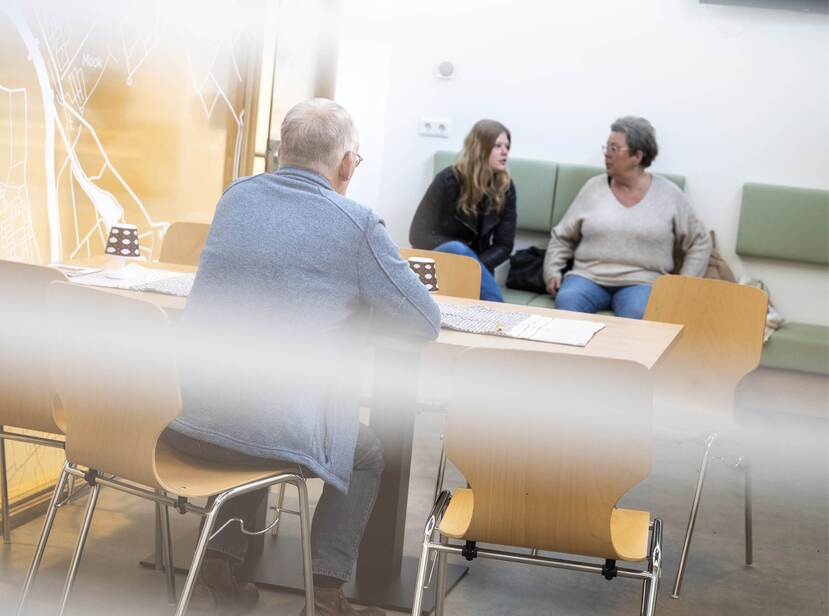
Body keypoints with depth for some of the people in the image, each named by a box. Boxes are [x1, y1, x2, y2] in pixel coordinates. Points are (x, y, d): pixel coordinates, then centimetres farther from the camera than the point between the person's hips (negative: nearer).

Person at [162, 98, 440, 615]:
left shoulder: (236, 198, 10)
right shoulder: (358, 226, -7)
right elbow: (426, 325, 2)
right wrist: (368, 297, 22)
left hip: (181, 419, 5)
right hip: (277, 427, -5)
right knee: (369, 457, 25)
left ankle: (219, 568, 29)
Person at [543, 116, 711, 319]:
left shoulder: (669, 194, 6)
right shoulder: (594, 187, 10)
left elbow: (699, 243, 11)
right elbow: (562, 237, 16)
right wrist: (552, 273, 1)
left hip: (640, 281, -1)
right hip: (588, 276, 2)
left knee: (637, 314, -37)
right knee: (566, 301, -33)